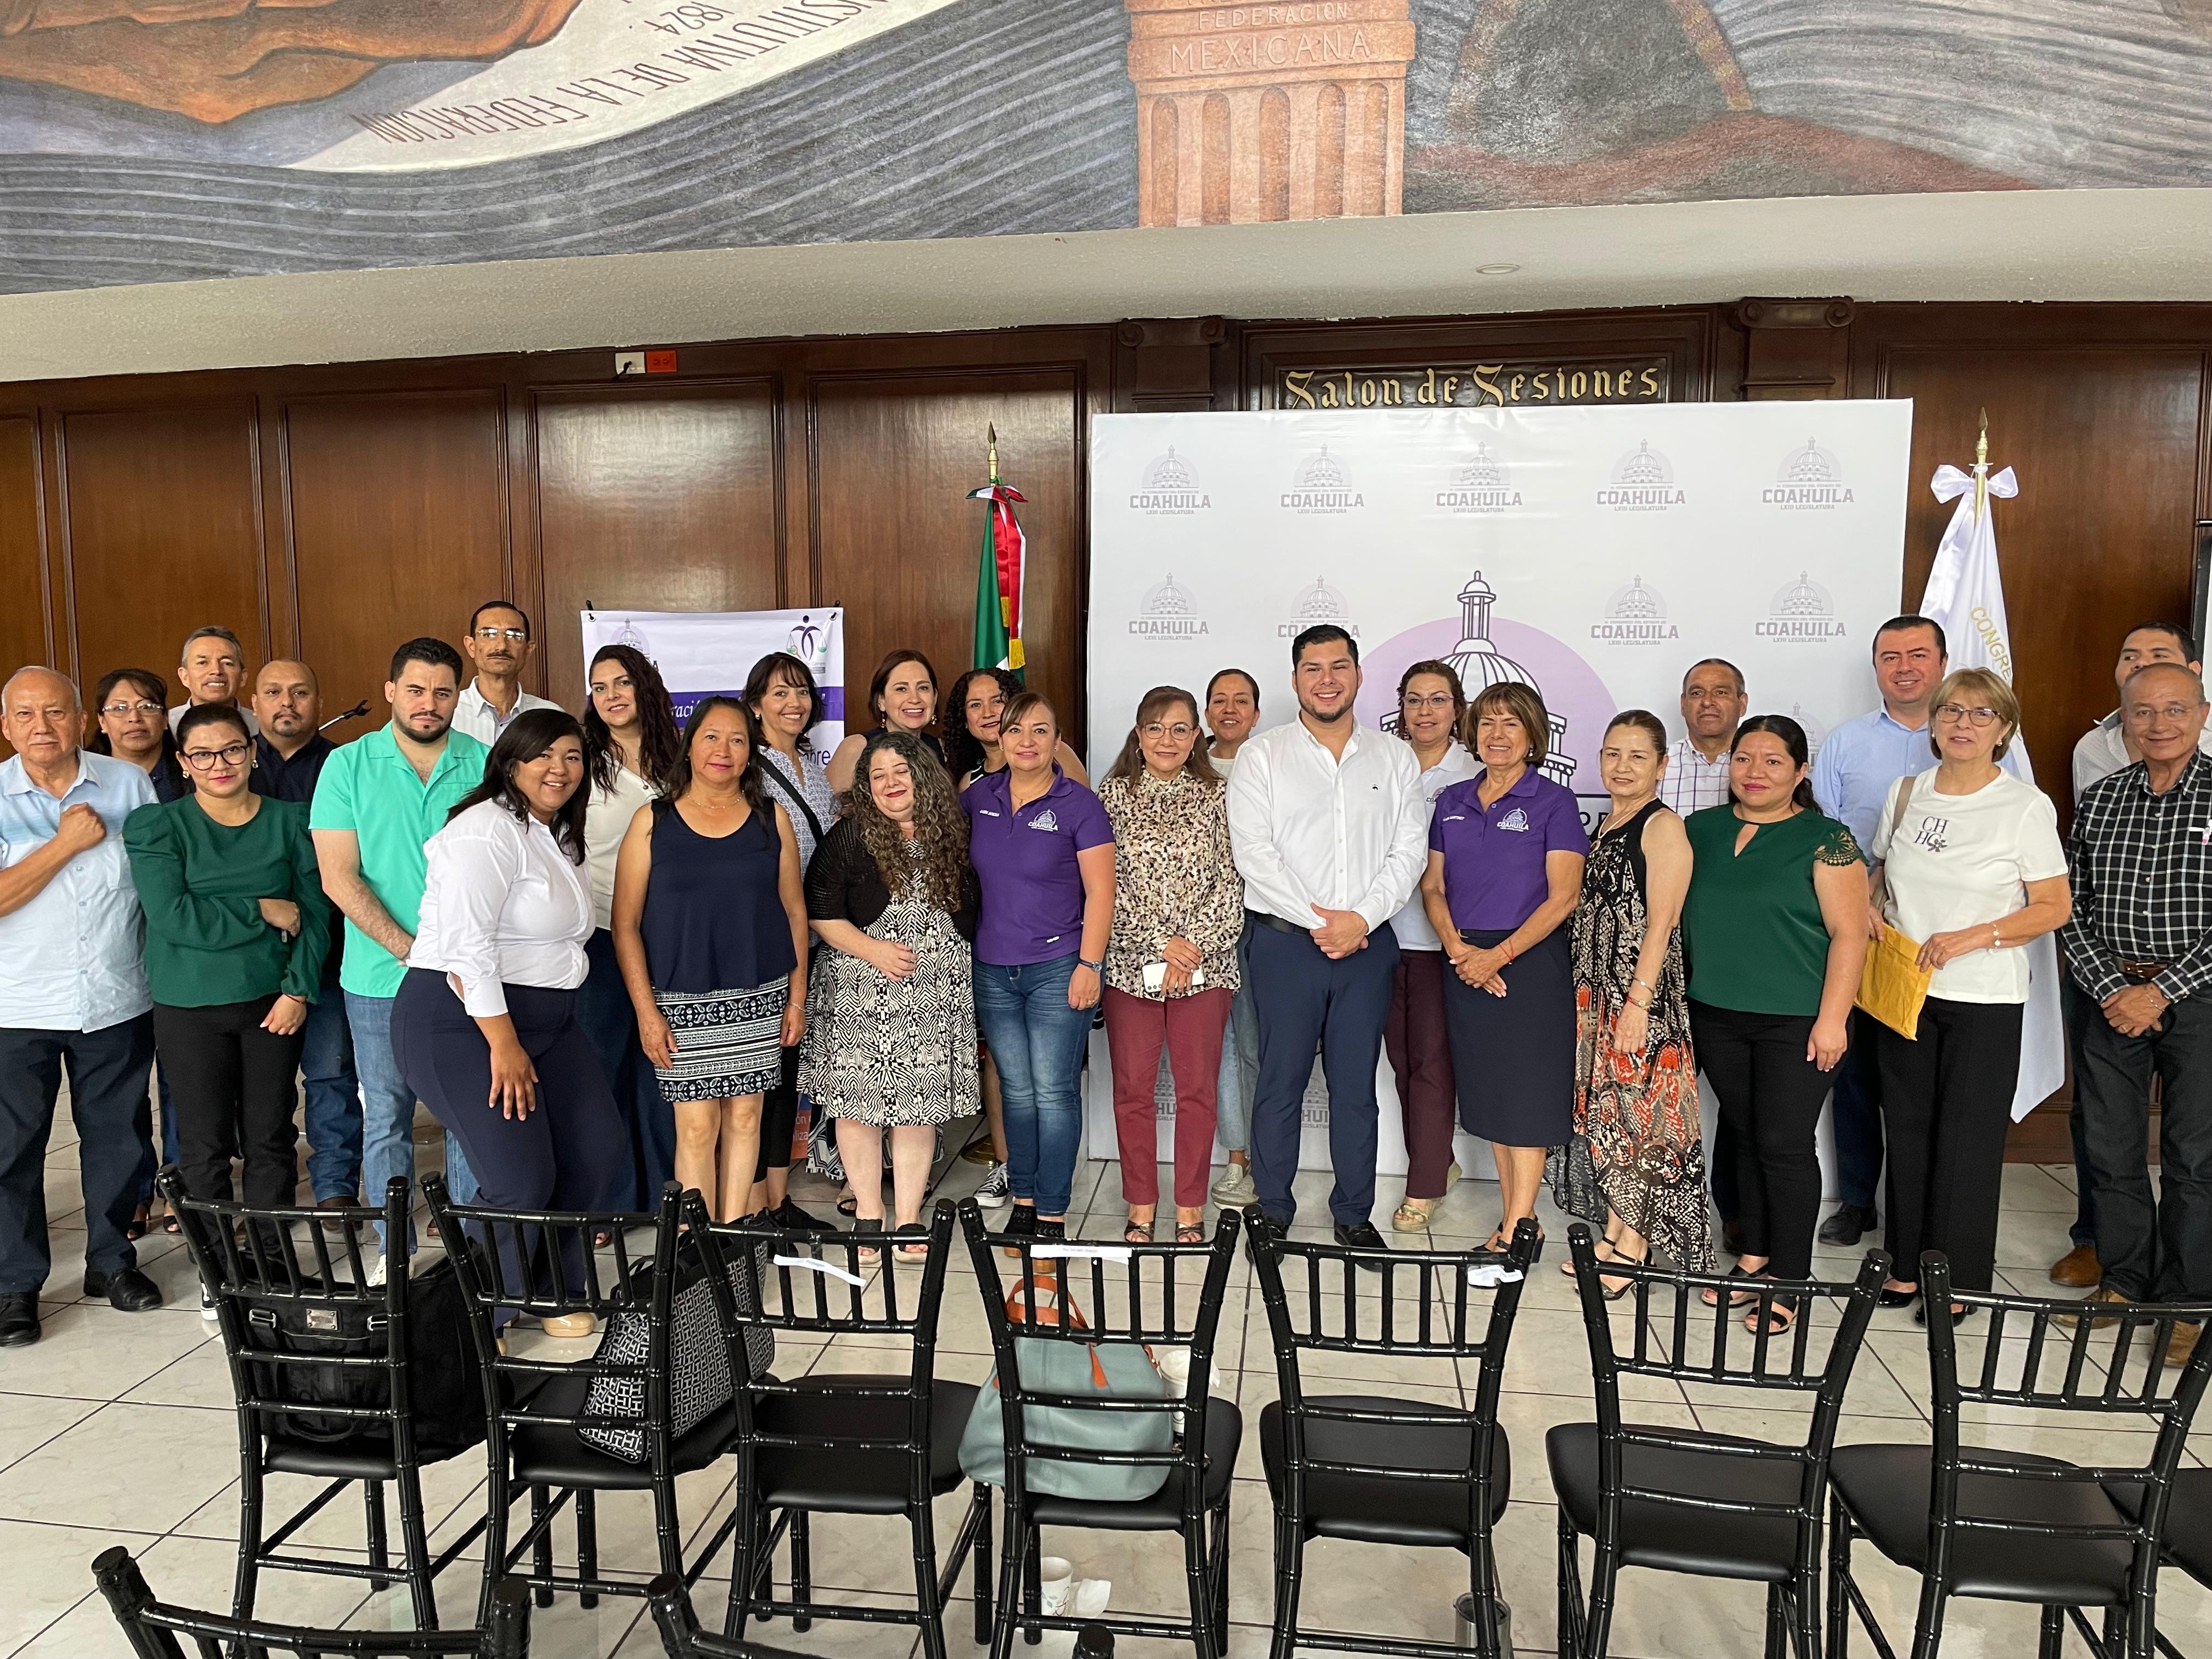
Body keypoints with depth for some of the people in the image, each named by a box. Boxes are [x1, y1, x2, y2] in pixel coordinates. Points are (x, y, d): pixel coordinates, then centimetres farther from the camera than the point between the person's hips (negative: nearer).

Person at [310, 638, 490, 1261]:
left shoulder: (486, 765, 1)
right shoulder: (348, 766, 0)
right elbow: (339, 876, -5)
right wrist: (409, 949, -14)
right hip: (379, 979, 0)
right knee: (386, 1119, 9)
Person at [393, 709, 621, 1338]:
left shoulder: (559, 836, 15)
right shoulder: (487, 832, -15)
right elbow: (467, 945, -23)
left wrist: (525, 1038, 5)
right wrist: (503, 1044, -23)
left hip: (544, 1019, 10)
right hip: (463, 1023, -10)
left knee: (600, 1149, 7)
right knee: (522, 1181, -12)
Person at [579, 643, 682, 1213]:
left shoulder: (678, 762, 7)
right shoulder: (584, 764, -1)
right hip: (602, 936, -2)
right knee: (605, 1064, 5)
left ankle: (667, 1191, 21)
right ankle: (606, 1200, 18)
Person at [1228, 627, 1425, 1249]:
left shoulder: (1395, 759, 9)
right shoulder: (1260, 756, 2)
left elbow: (1408, 852, 2)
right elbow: (1253, 852, -7)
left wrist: (1361, 918, -12)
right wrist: (1317, 920, -13)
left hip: (1369, 942, 2)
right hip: (1286, 940, -2)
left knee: (1356, 1085, 9)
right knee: (1281, 1081, 4)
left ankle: (1354, 1215, 21)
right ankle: (1274, 1213, 17)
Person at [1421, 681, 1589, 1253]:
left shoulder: (1553, 802, -4)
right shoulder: (1453, 801, 10)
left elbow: (1563, 896, -10)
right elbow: (1433, 887, 9)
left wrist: (1499, 955, -16)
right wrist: (1457, 948, -8)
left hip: (1530, 959, -5)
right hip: (1465, 962, 5)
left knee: (1525, 1094, -3)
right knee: (1489, 1094, 9)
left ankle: (1516, 1230, 3)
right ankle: (1517, 1222, 19)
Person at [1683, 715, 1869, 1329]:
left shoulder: (1825, 840, -7)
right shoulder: (1699, 830, 8)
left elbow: (1849, 934, -10)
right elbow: (1675, 913, 14)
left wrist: (1831, 1018, -15)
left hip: (1796, 1021, -4)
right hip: (1716, 1016, 5)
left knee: (1785, 1145, -2)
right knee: (1747, 1138, 14)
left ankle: (1789, 1279, 10)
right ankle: (1753, 1258, 26)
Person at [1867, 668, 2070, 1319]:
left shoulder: (2027, 807, -7)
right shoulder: (1905, 794, 6)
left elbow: (2054, 906, -7)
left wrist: (1972, 937, -18)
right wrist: (1869, 907, -2)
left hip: (1984, 1000, -4)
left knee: (1967, 1138, 3)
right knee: (1907, 1130, 11)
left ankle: (1956, 1281, 16)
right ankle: (1907, 1266, 23)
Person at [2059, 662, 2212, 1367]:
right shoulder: (2098, 800, 5)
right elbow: (2075, 908, 4)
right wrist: (2109, 988, -8)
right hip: (2112, 996, 3)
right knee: (2110, 1148, 9)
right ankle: (2124, 1282, 25)